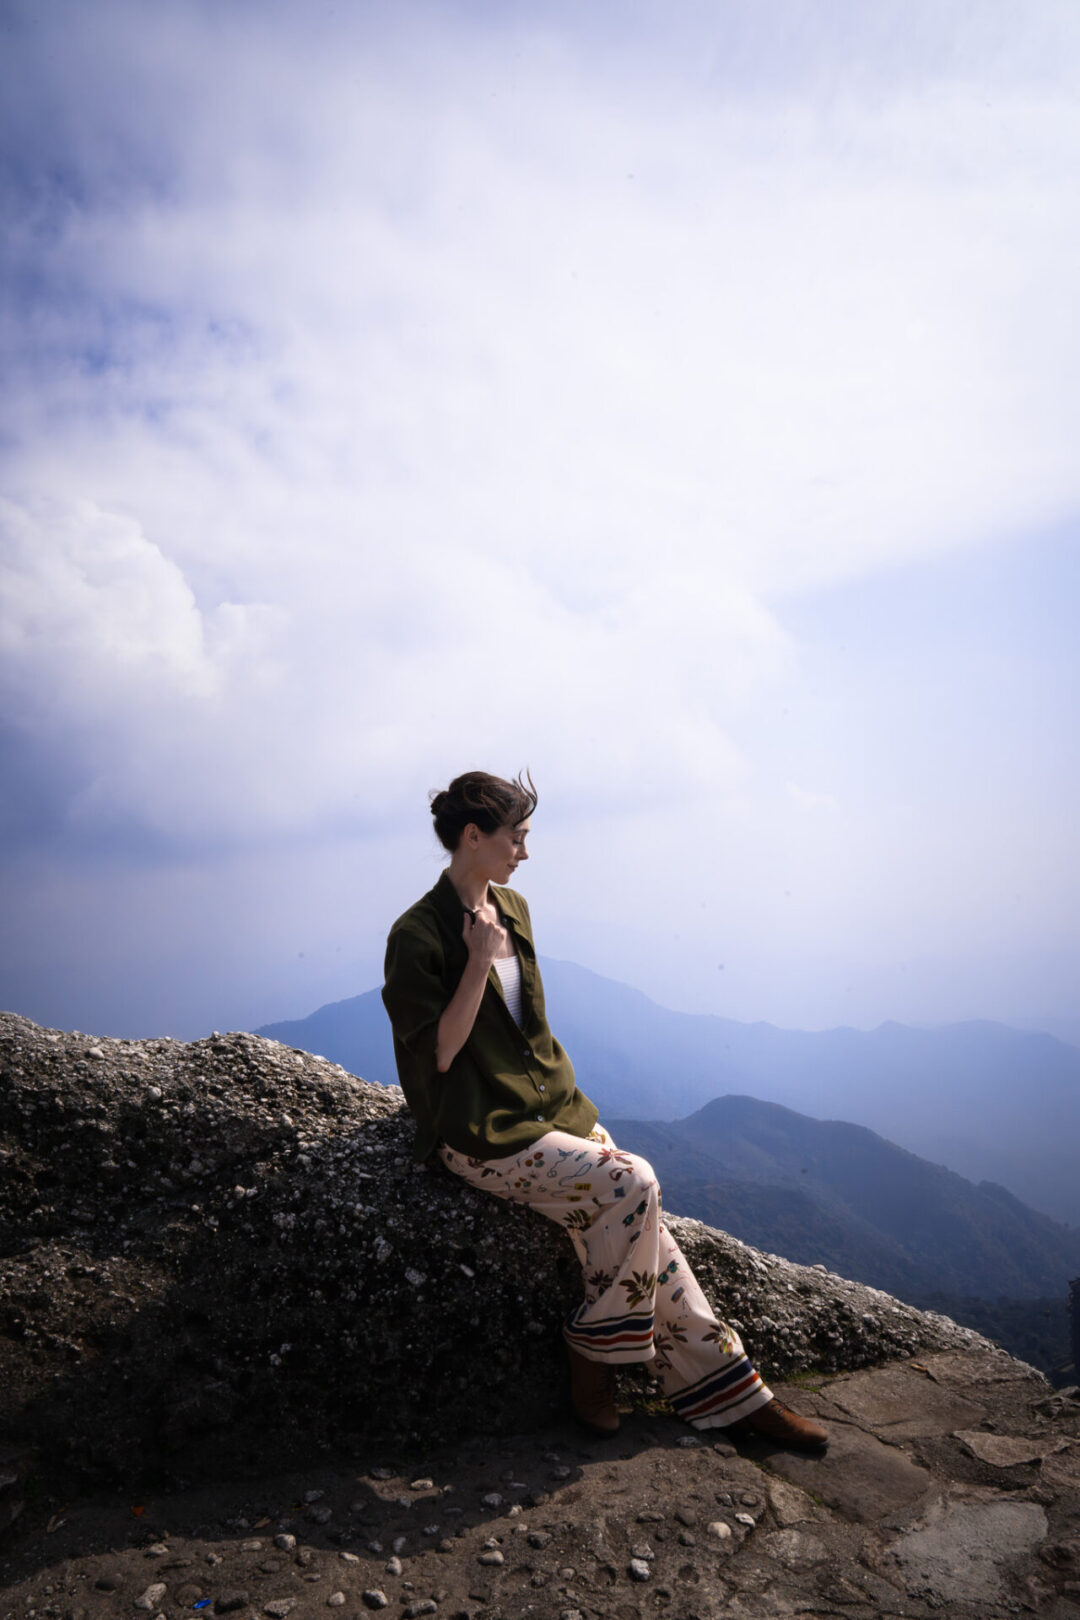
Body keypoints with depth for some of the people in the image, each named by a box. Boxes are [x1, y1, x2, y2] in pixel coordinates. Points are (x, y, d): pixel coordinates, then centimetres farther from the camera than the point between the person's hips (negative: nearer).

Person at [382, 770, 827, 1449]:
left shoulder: (512, 908, 8)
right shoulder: (418, 937, -15)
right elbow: (438, 1052, -16)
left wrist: (568, 1092, 9)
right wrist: (481, 961, -22)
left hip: (551, 1107, 7)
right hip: (485, 1134, -7)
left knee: (640, 1221, -6)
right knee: (632, 1184, -21)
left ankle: (727, 1390, 5)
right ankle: (593, 1355, -1)